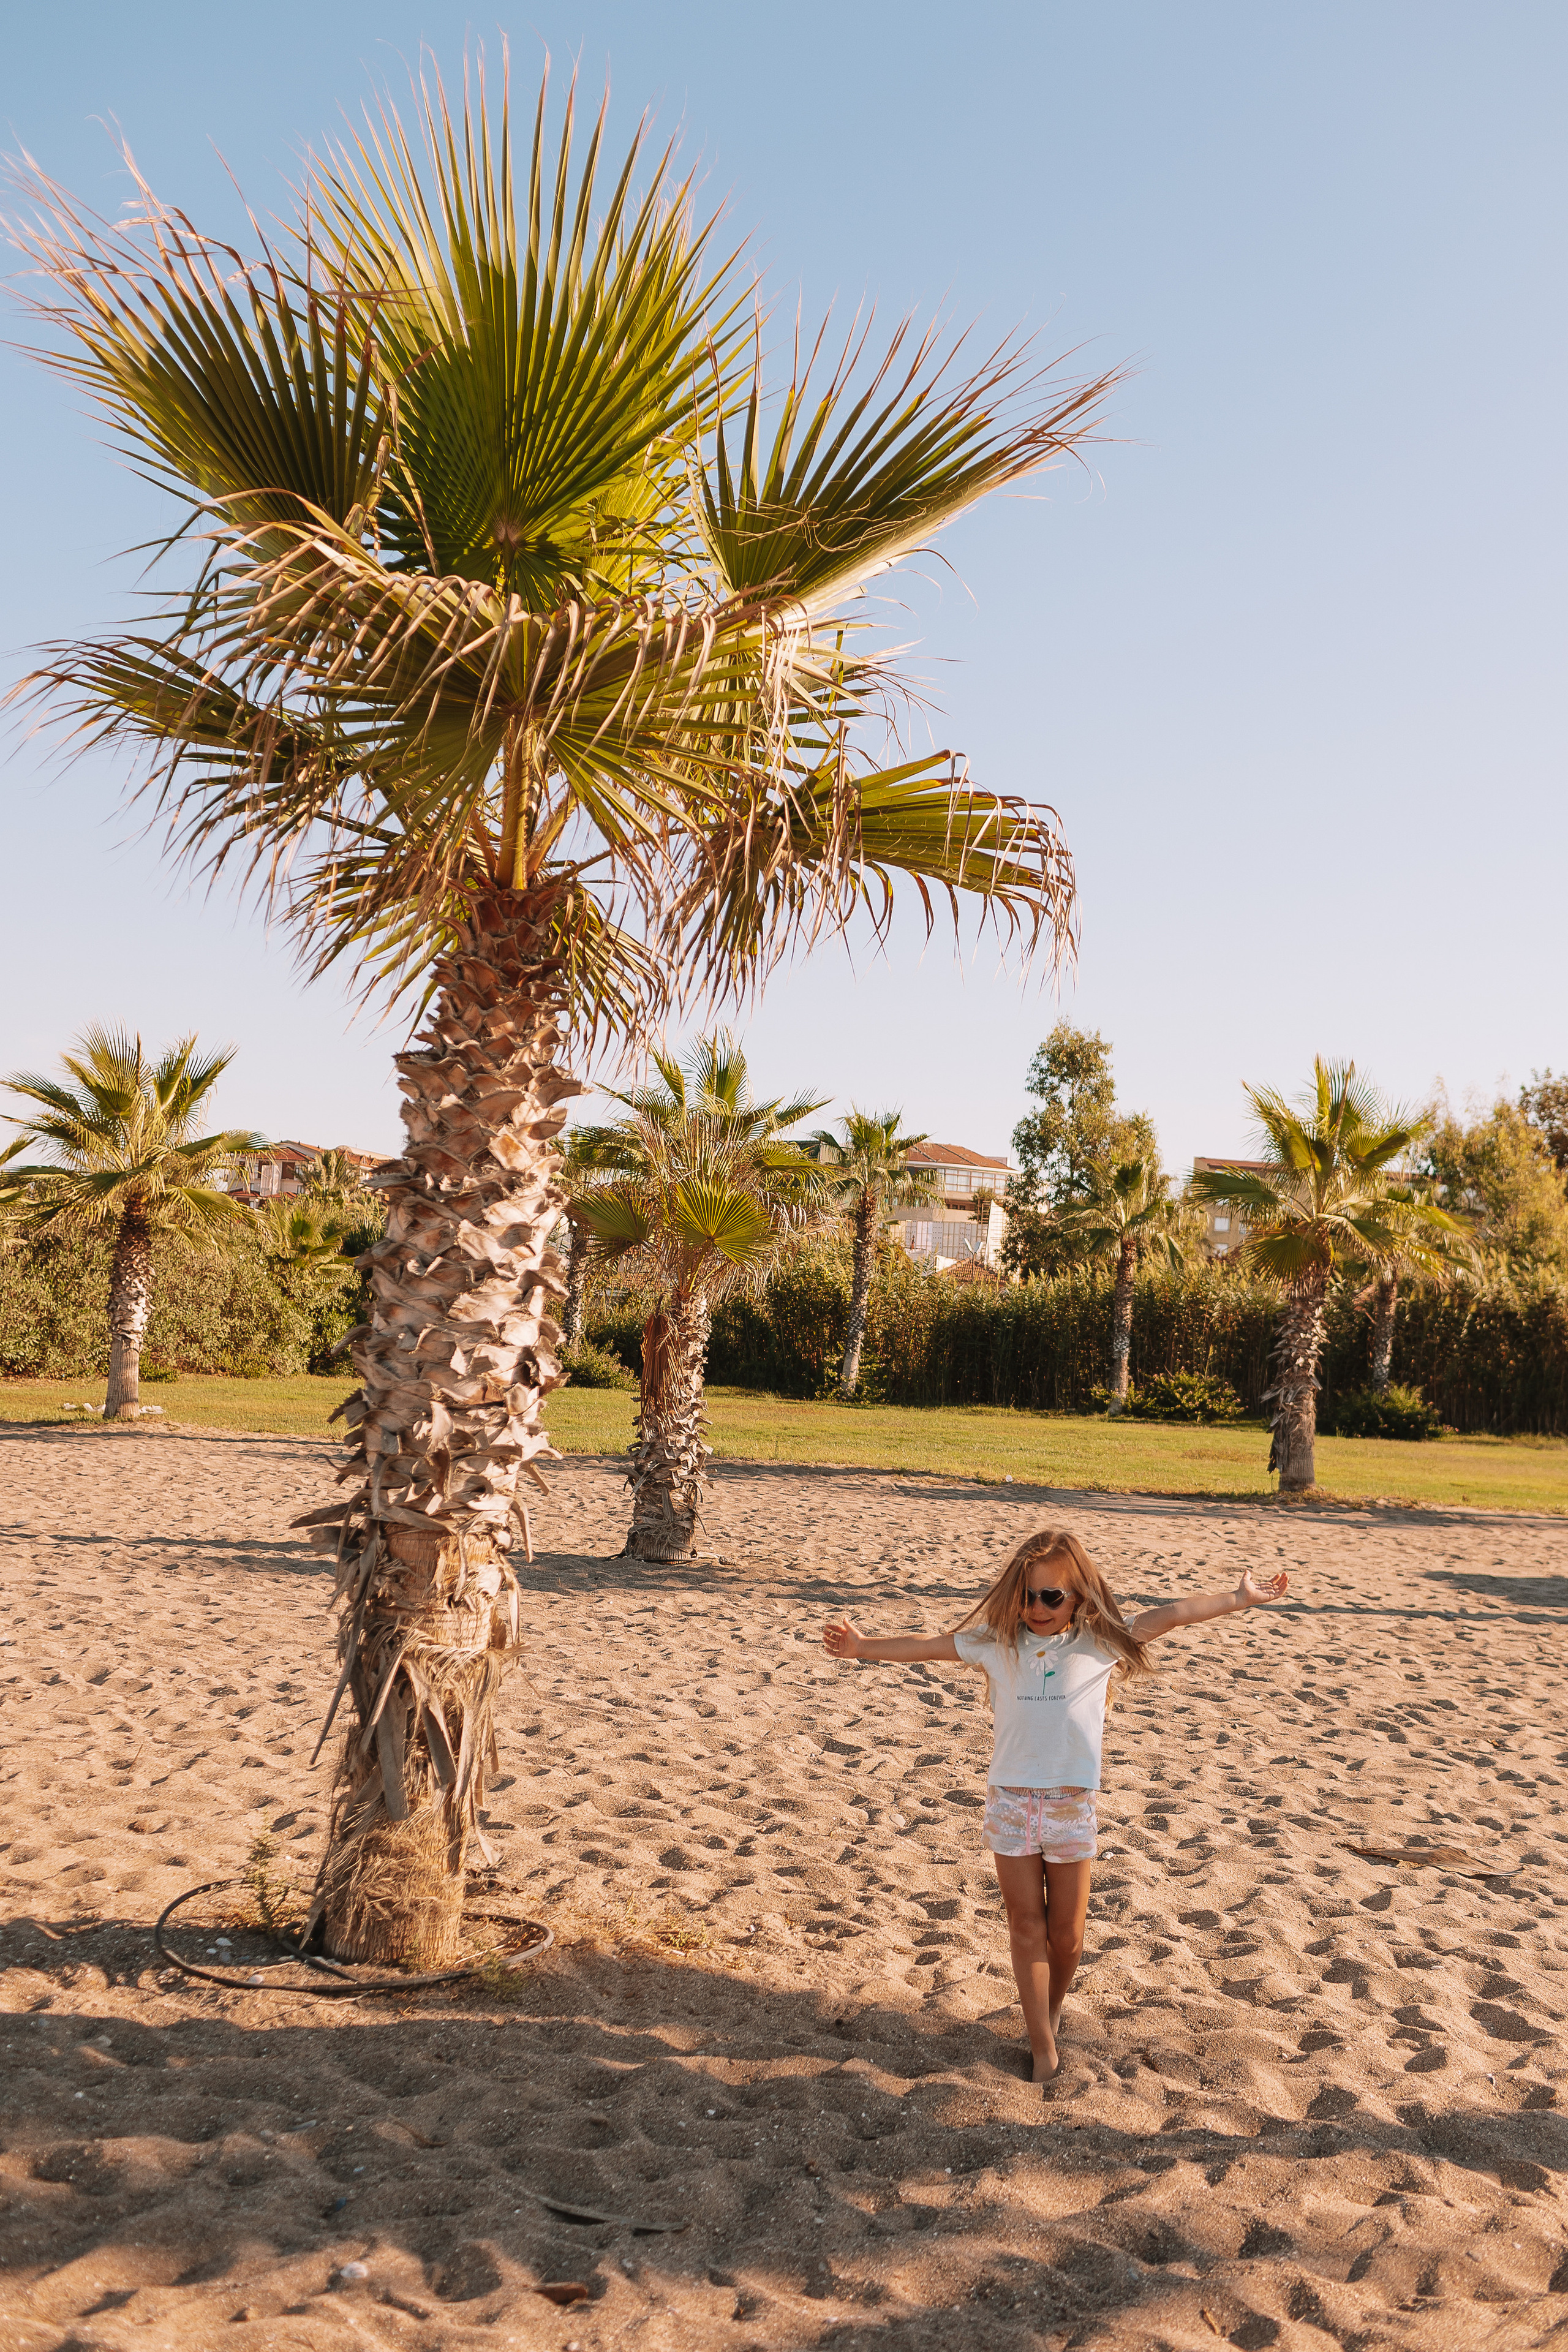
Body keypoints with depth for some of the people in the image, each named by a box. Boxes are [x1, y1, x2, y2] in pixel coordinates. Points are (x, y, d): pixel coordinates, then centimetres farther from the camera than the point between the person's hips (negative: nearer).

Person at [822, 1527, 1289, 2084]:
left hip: (1072, 1804, 0)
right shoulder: (997, 1641, -2)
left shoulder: (1100, 1641, -5)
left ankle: (1052, 2009, 39)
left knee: (1066, 1932, 11)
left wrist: (1240, 1598, -8)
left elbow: (1174, 1614, -8)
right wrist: (863, 1647, 1)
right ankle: (1042, 2045, 17)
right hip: (1011, 1802, 0)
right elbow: (932, 1645, 2)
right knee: (1026, 1927, 6)